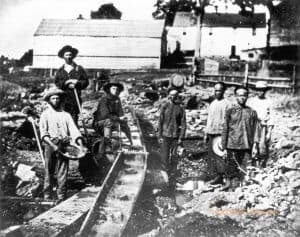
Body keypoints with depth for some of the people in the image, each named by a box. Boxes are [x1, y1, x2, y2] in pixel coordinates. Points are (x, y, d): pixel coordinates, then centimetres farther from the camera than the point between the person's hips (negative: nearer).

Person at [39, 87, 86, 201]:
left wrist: (81, 145, -10)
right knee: (49, 172, 0)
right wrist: (52, 144, -18)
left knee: (63, 173, -1)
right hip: (50, 145, -1)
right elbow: (43, 132, -3)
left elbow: (74, 130, 5)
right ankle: (47, 196, 8)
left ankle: (61, 197, 3)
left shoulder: (66, 115, 15)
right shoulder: (45, 114, 9)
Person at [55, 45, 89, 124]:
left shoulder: (79, 69, 12)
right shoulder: (60, 70, 15)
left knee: (74, 120, -4)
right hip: (63, 99, 1)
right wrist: (66, 83, -9)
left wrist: (77, 83, -9)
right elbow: (56, 83, 7)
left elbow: (86, 82, 8)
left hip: (75, 99, -1)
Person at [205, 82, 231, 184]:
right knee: (211, 155, 7)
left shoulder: (226, 103, -5)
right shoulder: (212, 103, 17)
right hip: (211, 133, 7)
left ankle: (220, 176, -2)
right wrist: (206, 133, 18)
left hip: (220, 133, -7)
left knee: (219, 155, -8)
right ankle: (215, 175, 14)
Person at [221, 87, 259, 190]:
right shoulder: (230, 111, 6)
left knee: (242, 171, 2)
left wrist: (255, 145, -3)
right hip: (232, 146, -1)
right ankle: (228, 185, 9)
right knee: (230, 170, -2)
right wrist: (224, 148, 2)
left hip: (246, 147, 1)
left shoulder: (252, 112, 9)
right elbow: (225, 130, 6)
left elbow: (255, 130, 7)